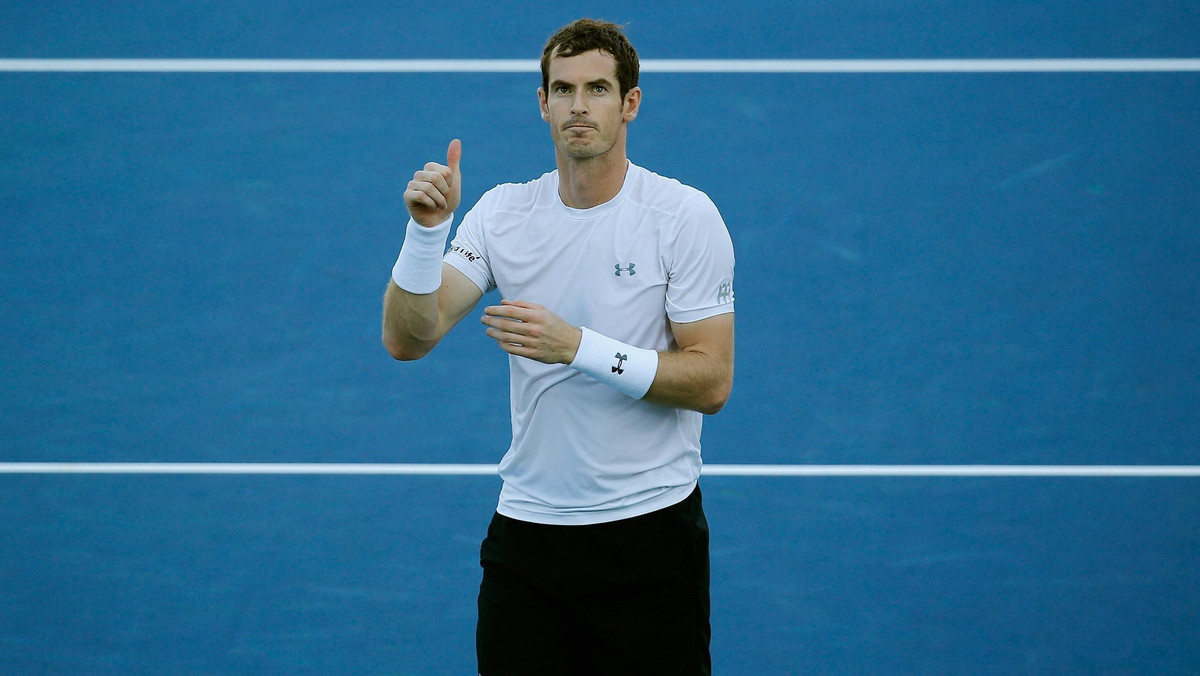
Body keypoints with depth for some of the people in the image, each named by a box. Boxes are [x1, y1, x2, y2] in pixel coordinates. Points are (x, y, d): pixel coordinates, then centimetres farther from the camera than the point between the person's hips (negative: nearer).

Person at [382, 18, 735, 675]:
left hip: (649, 528, -3)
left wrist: (574, 346, -22)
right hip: (525, 529, 3)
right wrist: (428, 228, -22)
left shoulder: (684, 215, -8)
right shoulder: (502, 212, 2)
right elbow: (406, 339, -6)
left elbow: (710, 381, -13)